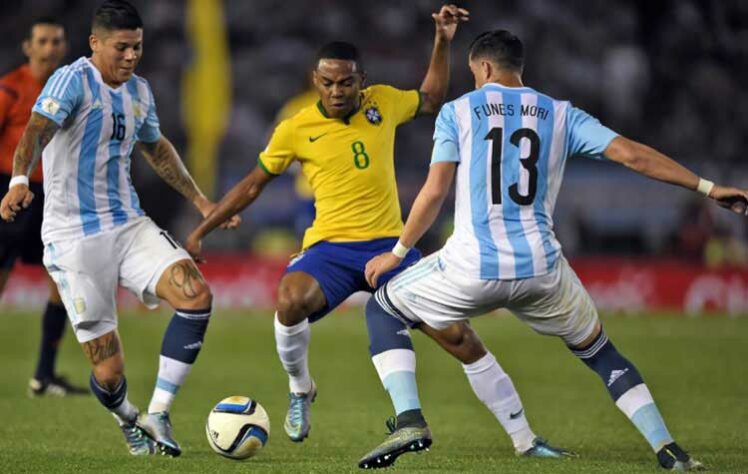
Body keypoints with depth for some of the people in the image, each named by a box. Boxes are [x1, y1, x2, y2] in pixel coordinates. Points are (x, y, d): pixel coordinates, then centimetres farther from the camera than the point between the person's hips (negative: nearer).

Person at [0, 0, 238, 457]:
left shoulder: (139, 91, 10)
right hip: (74, 239, -6)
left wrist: (201, 201, 33)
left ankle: (158, 414, -10)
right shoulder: (73, 81, -12)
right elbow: (38, 130, -30)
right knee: (108, 372, -5)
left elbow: (157, 148, 30)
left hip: (129, 224, 6)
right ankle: (130, 422, 31)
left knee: (196, 294, -20)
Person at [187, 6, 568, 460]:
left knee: (460, 336, -5)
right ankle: (300, 389, -6)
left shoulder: (383, 102, 4)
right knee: (291, 299, -36)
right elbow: (252, 185, 10)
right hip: (330, 249, -2)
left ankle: (524, 438, 6)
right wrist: (201, 230, 10)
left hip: (389, 246, 2)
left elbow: (431, 99, 26)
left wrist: (443, 42, 16)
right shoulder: (296, 130, -3)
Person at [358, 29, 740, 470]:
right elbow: (631, 154, 2)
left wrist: (398, 251, 12)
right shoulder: (561, 114, 11)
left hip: (472, 266, -2)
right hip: (541, 269, 2)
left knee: (382, 310, 20)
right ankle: (668, 449, 6)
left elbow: (435, 191, 0)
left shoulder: (457, 111, 6)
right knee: (600, 352, 22)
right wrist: (707, 187, 7)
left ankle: (410, 421, 0)